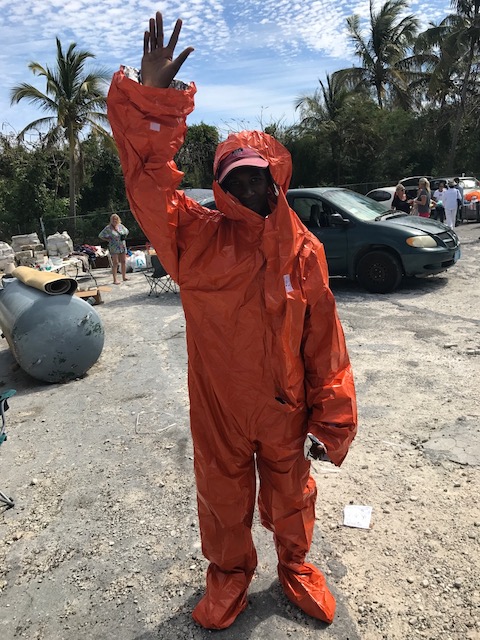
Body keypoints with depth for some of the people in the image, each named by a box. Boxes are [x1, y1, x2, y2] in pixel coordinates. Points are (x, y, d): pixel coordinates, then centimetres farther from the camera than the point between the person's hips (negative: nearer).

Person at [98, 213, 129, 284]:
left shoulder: (121, 226, 6)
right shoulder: (108, 228, -8)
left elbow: (126, 231, 24)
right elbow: (100, 235, -4)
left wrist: (124, 236, 6)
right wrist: (108, 239, -9)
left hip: (122, 246, 5)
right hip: (114, 247, -5)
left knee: (123, 262, 10)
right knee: (115, 263, -6)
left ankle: (124, 277, 22)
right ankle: (115, 280, -5)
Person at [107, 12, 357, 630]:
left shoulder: (304, 251, -8)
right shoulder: (197, 238, -10)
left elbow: (324, 345, -7)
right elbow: (149, 179, -23)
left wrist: (330, 421, -5)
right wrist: (151, 95, -33)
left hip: (285, 410, 1)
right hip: (217, 409, 0)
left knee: (290, 495, 23)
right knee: (223, 498, 21)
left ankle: (295, 564, 54)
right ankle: (228, 575, 51)